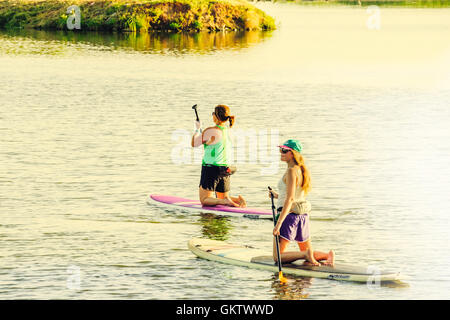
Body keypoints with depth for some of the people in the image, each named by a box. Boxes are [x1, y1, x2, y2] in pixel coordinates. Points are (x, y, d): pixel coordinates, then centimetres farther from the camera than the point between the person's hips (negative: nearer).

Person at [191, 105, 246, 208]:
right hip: (225, 170, 7)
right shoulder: (227, 131, 5)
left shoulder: (210, 131, -17)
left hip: (211, 168, -7)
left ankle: (225, 201, -24)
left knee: (205, 200, 1)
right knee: (224, 197, 21)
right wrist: (201, 130, 27)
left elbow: (194, 144, -7)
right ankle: (238, 199, -9)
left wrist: (197, 129, 8)